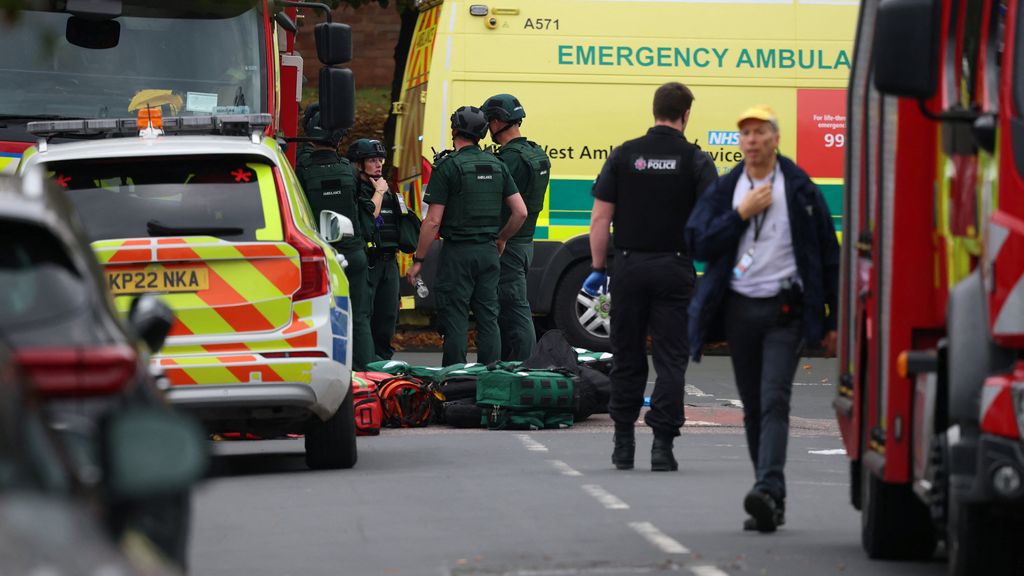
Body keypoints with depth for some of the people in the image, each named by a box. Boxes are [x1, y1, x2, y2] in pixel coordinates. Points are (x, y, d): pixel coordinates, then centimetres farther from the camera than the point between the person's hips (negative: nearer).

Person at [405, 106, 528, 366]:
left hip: (457, 252, -5)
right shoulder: (497, 166, 7)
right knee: (488, 318, 9)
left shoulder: (447, 167, -10)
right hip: (488, 252, 5)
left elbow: (433, 221, -12)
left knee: (455, 319, -2)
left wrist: (418, 260, -5)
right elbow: (521, 212, 5)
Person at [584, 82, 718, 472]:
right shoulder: (696, 161, -2)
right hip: (674, 268, -2)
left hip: (629, 267, 2)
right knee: (671, 359, 1)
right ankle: (662, 444, -7)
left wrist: (598, 268, 6)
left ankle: (623, 445, 15)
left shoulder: (623, 156, 3)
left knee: (627, 358, 11)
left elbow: (601, 217, 0)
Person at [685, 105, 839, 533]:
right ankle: (772, 505, 14)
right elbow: (698, 244, 0)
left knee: (774, 400, -18)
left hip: (785, 309, -4)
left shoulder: (800, 190, 1)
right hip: (740, 308, 4)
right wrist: (741, 213, -9)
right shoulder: (724, 191, 10)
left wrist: (833, 321, 1)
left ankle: (768, 490, -29)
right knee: (753, 409, 7)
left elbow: (828, 255, 3)